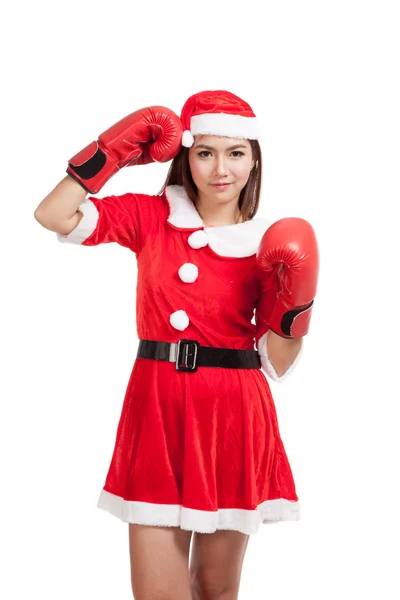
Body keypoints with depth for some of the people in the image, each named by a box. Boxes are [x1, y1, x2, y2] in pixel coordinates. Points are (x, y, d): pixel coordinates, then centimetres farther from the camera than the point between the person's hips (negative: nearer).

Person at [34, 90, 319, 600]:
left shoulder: (270, 243, 2)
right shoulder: (150, 216, 3)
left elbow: (275, 364, 3)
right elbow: (53, 216, -9)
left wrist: (293, 304, -13)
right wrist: (113, 152, -7)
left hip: (234, 418, 1)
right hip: (158, 409, 0)